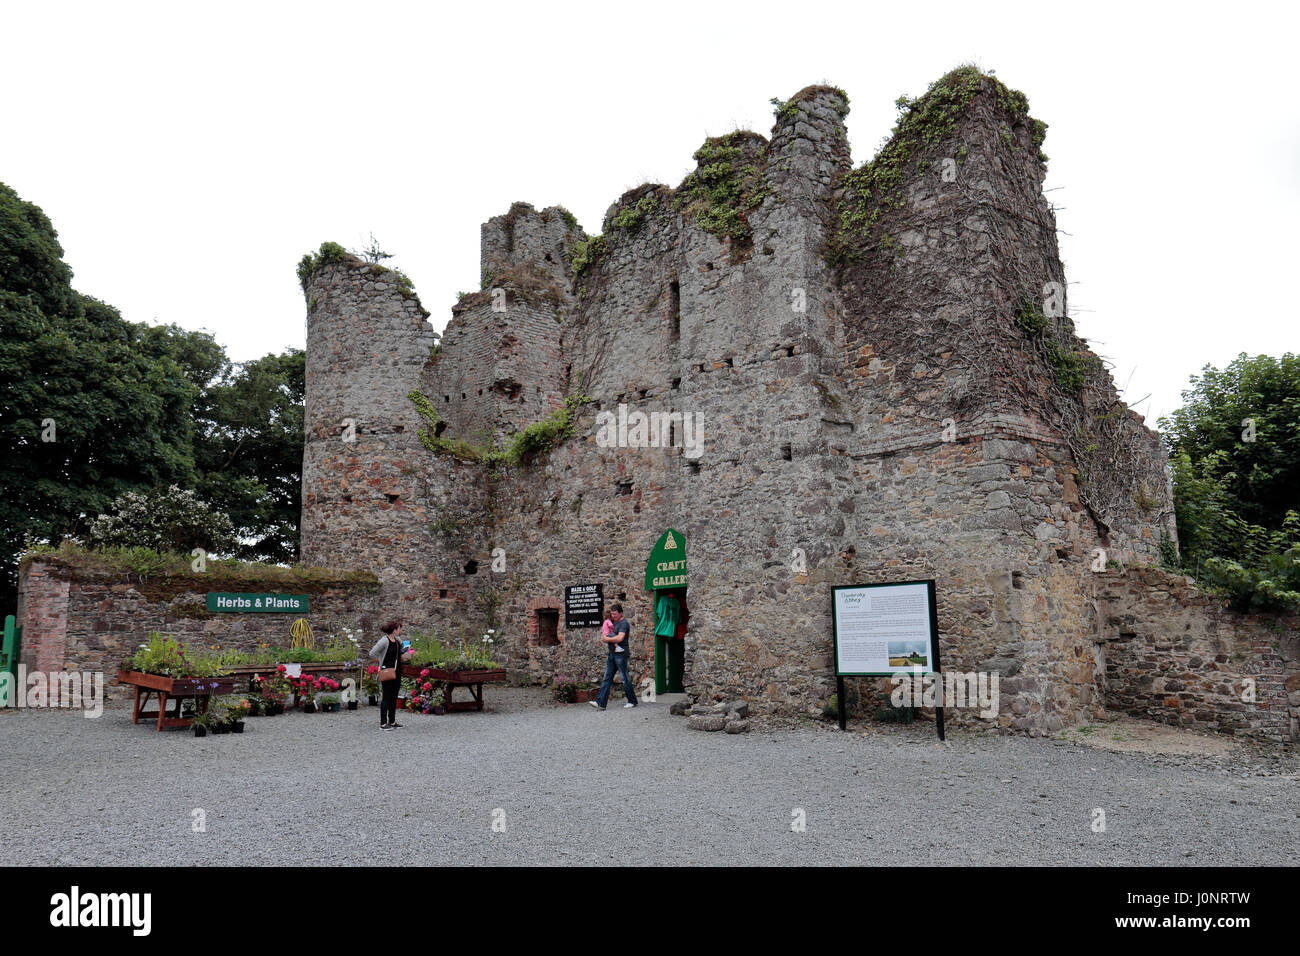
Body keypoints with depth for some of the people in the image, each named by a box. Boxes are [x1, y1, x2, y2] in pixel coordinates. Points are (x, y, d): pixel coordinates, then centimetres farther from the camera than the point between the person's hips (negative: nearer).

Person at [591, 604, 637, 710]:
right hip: (611, 654, 8)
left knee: (625, 679, -1)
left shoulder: (624, 624, -9)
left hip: (621, 654, -8)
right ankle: (600, 702, -2)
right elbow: (603, 635, 27)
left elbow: (620, 638, -22)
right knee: (607, 678, 2)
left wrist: (607, 639, -10)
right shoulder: (612, 623, 17)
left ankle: (632, 701, 12)